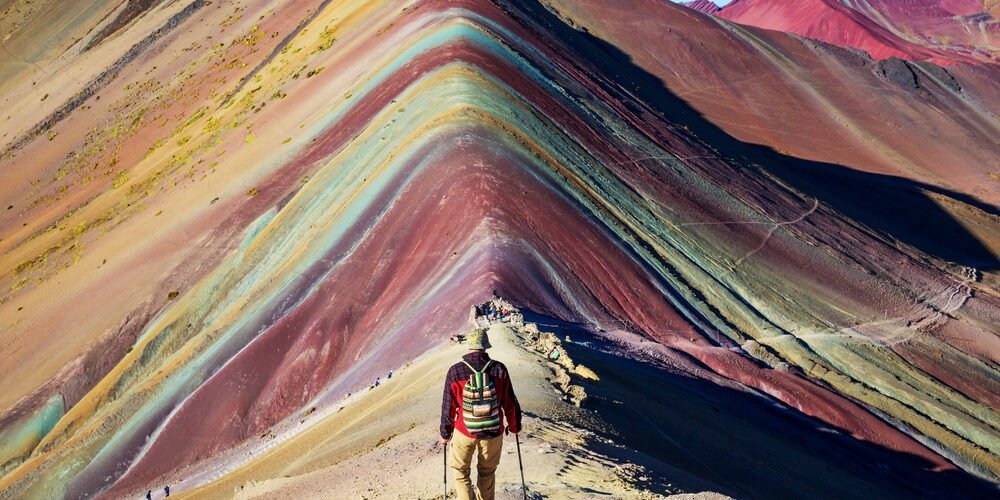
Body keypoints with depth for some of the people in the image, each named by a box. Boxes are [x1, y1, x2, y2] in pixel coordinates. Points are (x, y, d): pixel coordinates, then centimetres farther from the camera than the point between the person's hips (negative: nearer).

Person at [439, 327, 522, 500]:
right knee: (487, 473, 21)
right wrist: (514, 426, 15)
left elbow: (448, 407, -7)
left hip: (464, 432, -1)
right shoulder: (499, 369, -12)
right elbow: (510, 403, -3)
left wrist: (445, 434, 7)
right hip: (493, 432, 1)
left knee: (461, 472, 16)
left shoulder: (455, 372, -14)